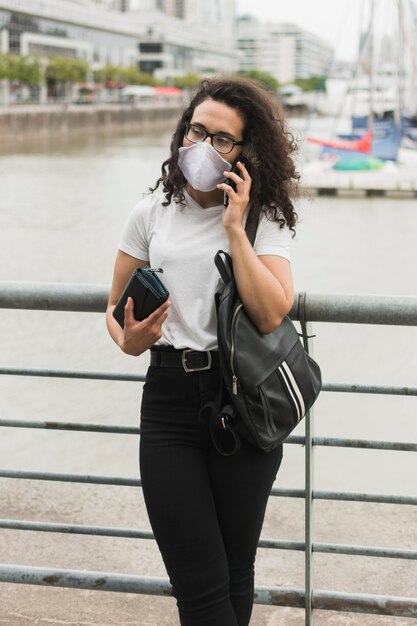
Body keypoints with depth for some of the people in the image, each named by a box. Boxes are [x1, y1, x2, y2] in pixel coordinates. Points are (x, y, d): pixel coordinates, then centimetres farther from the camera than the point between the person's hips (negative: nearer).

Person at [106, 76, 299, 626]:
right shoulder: (152, 214, 7)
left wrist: (235, 227, -14)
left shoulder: (264, 220, 1)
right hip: (169, 397, 1)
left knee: (235, 576, 11)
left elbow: (270, 315, -14)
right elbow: (116, 307, 13)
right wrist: (128, 340, -9)